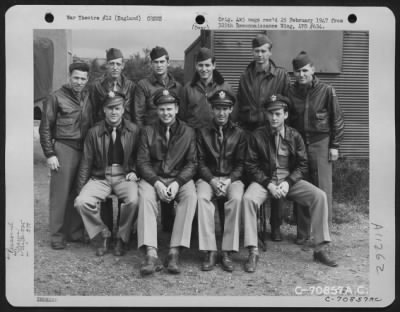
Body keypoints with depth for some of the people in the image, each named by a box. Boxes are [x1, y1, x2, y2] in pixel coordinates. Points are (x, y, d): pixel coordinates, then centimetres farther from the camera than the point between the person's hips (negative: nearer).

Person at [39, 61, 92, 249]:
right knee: (60, 194, -2)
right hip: (63, 148, -4)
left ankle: (76, 232, 17)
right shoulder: (56, 97, -1)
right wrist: (49, 154, -7)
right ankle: (57, 236, 6)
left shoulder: (88, 97, 11)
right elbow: (45, 128, -1)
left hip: (84, 149, 4)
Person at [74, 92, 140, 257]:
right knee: (81, 202, -24)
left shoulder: (133, 130, 1)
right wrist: (80, 188, 4)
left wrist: (134, 172, -5)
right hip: (100, 177, 1)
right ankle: (104, 236, 0)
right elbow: (86, 162, 7)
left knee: (133, 200, -32)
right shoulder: (94, 132, 2)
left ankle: (121, 239, -5)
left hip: (124, 176, -1)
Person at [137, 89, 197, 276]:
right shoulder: (148, 131, 7)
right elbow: (142, 162, 1)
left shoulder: (188, 132, 7)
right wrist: (156, 183, -17)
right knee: (145, 196, -33)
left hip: (180, 178, 0)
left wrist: (177, 182, -16)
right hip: (153, 178, 0)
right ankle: (151, 254, -38)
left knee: (191, 196, -32)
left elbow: (191, 163, 3)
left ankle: (174, 252, -32)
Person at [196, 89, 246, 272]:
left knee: (236, 198, -33)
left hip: (232, 178, 0)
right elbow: (201, 162, 5)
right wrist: (212, 180, -12)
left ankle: (227, 252, -28)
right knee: (202, 197, -33)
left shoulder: (239, 134, 11)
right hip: (208, 177, 0)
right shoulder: (203, 132, 12)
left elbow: (240, 164, 5)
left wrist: (229, 180, -13)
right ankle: (210, 251, -30)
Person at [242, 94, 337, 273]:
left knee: (319, 196, -20)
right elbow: (252, 166, -2)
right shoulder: (257, 136, -2)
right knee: (248, 199, -32)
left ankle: (320, 249, -10)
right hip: (264, 180, -2)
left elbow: (302, 165, 4)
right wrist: (269, 184, -15)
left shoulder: (294, 136, 3)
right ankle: (253, 252, -24)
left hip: (290, 180, 2)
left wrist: (288, 183, -13)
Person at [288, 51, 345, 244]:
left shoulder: (326, 91, -2)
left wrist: (334, 145, -2)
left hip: (320, 143, -2)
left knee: (322, 189, -1)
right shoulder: (290, 92, 5)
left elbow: (337, 120, 1)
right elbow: (286, 120, 11)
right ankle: (302, 232, 15)